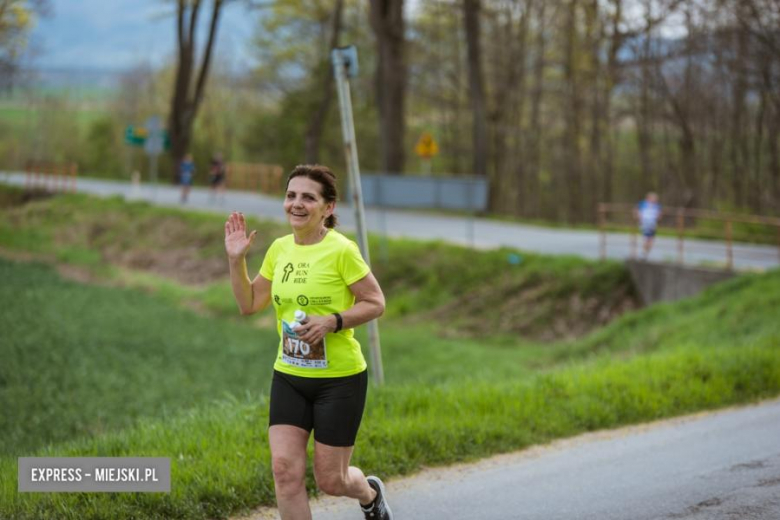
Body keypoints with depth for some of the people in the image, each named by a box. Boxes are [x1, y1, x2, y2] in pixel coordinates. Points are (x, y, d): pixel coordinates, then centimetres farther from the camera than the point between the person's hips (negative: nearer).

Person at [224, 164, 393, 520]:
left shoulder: (341, 250, -14)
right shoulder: (279, 249, 3)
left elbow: (375, 303, -10)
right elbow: (249, 304, 11)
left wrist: (332, 322, -24)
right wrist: (236, 260, -2)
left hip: (339, 379, -5)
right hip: (288, 377, 5)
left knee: (330, 481, 4)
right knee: (284, 469, -8)